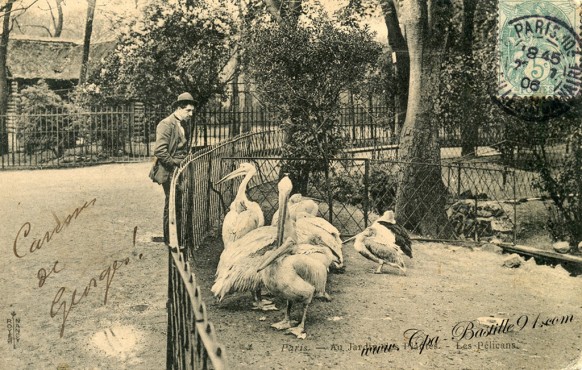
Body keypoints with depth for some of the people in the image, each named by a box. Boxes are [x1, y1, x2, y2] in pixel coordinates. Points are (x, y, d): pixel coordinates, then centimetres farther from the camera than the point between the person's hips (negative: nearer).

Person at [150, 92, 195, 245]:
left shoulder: (185, 125, 13)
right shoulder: (166, 124, -13)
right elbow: (159, 151, -19)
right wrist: (175, 165, -16)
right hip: (170, 172, -7)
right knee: (172, 204, -2)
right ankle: (169, 239, 10)